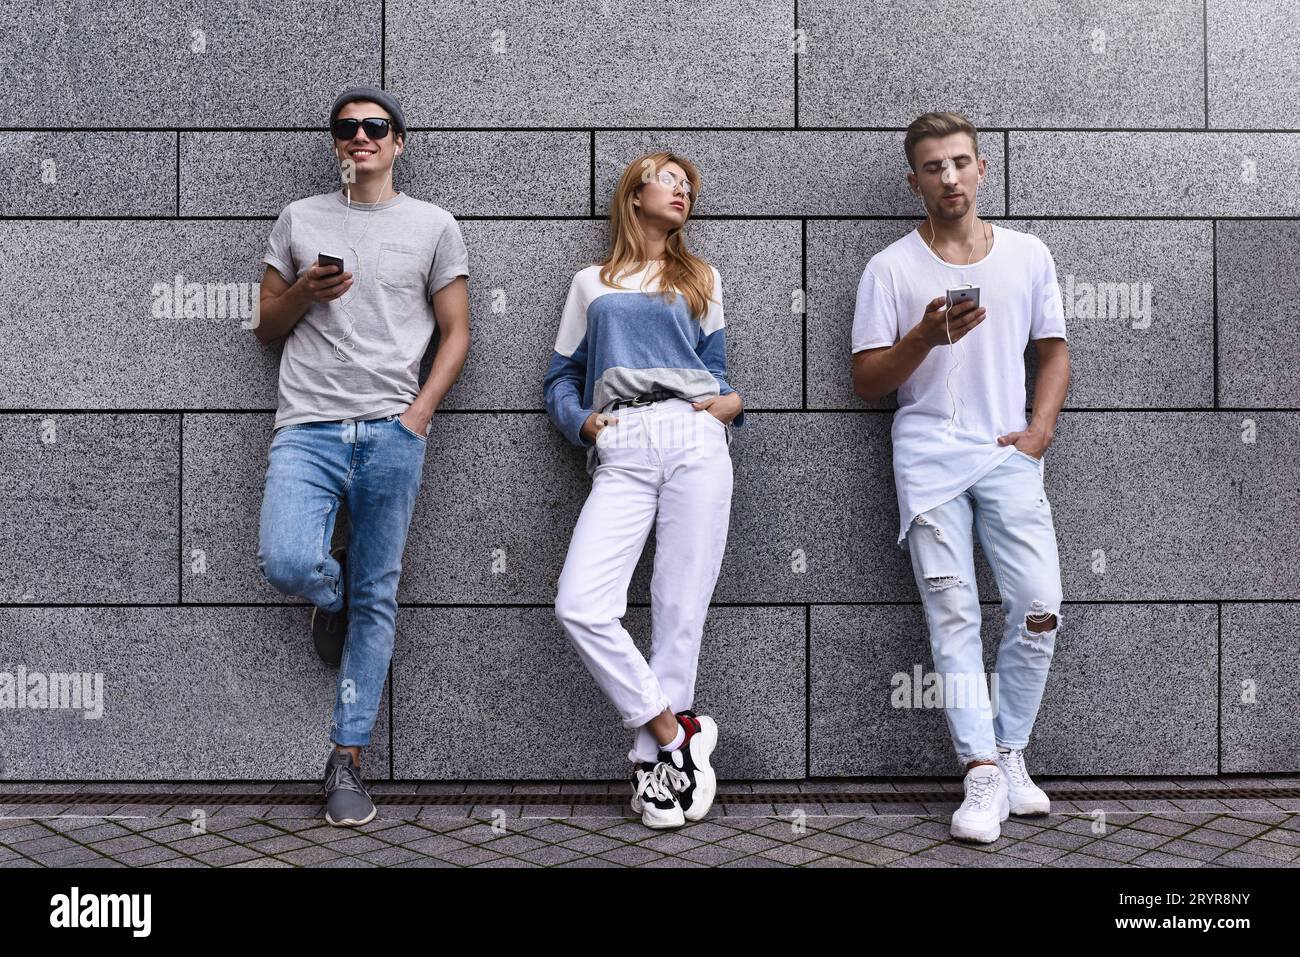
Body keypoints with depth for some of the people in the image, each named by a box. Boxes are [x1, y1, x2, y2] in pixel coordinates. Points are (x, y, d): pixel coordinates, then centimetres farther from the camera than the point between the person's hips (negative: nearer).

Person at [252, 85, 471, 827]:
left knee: (376, 600, 1)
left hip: (391, 431, -1)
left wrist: (419, 413, -7)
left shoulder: (433, 226, 11)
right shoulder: (300, 220, 16)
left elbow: (456, 333, 8)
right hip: (308, 426, 1)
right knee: (288, 563, -22)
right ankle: (335, 591, 16)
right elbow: (267, 327, 18)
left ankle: (348, 759, 11)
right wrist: (306, 290, -4)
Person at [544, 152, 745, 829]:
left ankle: (652, 755, 5)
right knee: (579, 606, -16)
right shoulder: (590, 284, 22)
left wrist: (732, 404, 1)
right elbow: (561, 379, 20)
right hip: (621, 455, 0)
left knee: (680, 608, -7)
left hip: (694, 440, 0)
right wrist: (581, 422, 1)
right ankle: (678, 732, -2)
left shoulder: (700, 279, 23)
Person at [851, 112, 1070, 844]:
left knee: (1040, 607, -7)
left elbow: (1054, 351, 15)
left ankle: (1010, 753, 11)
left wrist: (1040, 428, 0)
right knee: (953, 613, -5)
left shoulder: (1028, 255, 11)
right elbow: (867, 380, 2)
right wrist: (927, 336, -14)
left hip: (1008, 453, 2)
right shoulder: (891, 269, 5)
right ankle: (984, 773, -2)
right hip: (929, 457, -2)